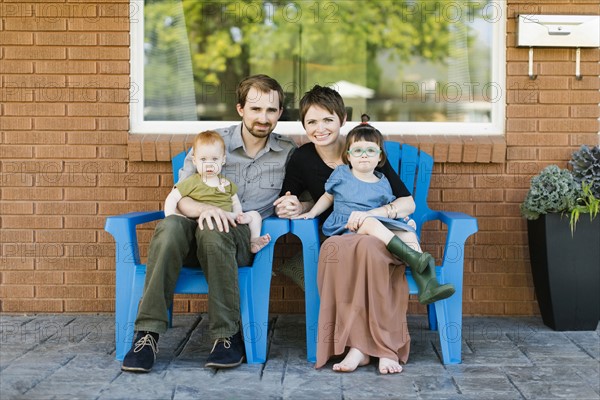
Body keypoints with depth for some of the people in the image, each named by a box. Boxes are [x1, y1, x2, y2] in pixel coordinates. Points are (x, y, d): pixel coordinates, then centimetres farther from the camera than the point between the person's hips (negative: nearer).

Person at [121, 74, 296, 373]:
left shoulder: (288, 153, 10)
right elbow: (178, 197, -4)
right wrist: (203, 208, -27)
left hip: (246, 239, -1)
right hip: (197, 234, 1)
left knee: (213, 231, -37)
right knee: (170, 226, -34)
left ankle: (227, 334, -30)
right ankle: (148, 332, -32)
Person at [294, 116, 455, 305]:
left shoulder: (382, 183, 15)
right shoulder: (341, 174, 10)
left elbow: (388, 206, 21)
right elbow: (328, 197, 21)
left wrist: (390, 210, -1)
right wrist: (312, 213, 10)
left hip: (380, 224, 3)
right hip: (345, 228, -3)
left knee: (409, 234, -23)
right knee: (369, 221, -37)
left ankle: (427, 285, -37)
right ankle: (412, 256, -48)